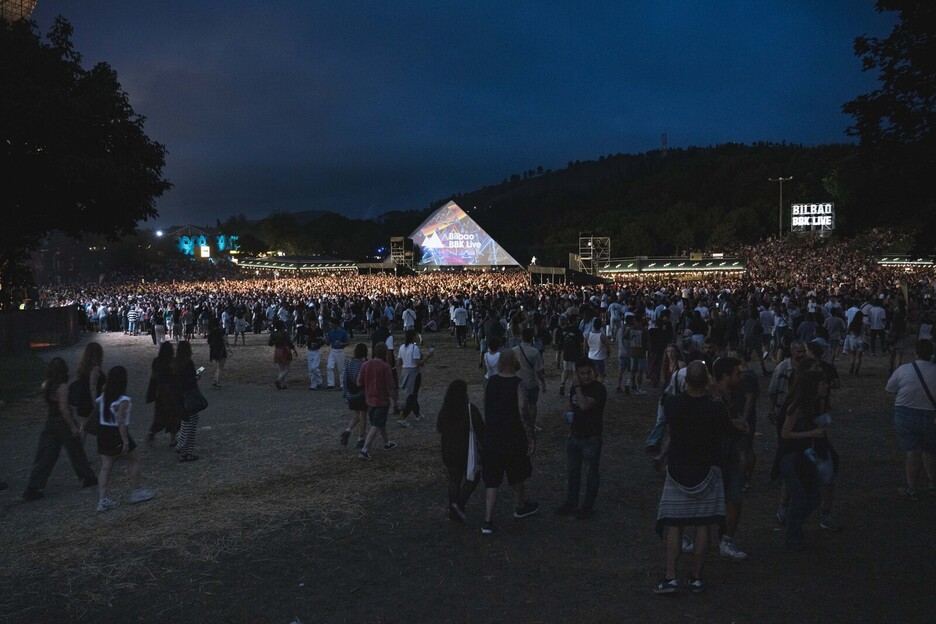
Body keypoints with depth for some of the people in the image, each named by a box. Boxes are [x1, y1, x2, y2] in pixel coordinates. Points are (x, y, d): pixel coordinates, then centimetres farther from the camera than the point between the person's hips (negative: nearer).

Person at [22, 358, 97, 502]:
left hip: (50, 423, 6)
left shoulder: (46, 385, 3)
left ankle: (33, 488, 2)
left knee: (44, 456, 7)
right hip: (63, 423, -6)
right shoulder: (62, 387, -18)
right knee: (76, 452, 11)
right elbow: (63, 409, -21)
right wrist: (73, 426, -16)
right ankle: (87, 478, 27)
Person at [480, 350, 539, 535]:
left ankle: (488, 521, 1)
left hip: (491, 438, 4)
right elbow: (523, 412, -21)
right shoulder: (517, 384, -16)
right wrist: (531, 437, -13)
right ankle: (521, 507, 43)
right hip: (513, 438, -3)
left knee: (491, 481, 8)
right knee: (517, 475, 21)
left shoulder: (491, 382, 0)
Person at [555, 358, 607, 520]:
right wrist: (568, 412, -1)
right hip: (574, 436, 7)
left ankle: (588, 506, 21)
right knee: (573, 471, 17)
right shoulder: (575, 387, 4)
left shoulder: (598, 389, -18)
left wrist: (577, 387, -23)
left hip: (591, 438, -7)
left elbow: (584, 405, -32)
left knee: (591, 473, 8)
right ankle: (571, 503, 31)